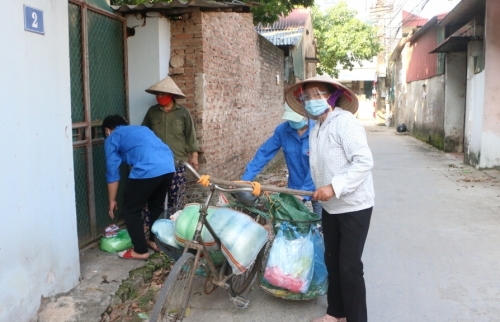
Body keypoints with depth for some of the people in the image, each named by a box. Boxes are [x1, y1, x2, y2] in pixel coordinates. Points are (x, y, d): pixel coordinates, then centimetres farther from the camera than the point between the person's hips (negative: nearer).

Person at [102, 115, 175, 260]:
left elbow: (112, 172, 13)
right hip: (169, 167, 7)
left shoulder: (112, 139, 15)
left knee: (131, 210, 12)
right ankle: (155, 241, 40)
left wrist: (112, 201, 20)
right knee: (157, 205, 28)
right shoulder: (141, 128, 33)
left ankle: (140, 251, 19)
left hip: (147, 171, -7)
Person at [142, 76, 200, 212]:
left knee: (176, 196, 5)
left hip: (177, 162, -1)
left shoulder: (183, 112, -1)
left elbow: (190, 135, 2)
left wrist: (194, 155, 0)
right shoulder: (152, 111, 4)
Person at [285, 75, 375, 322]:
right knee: (331, 260, 16)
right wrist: (319, 191, 12)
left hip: (354, 206, -8)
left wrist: (334, 187, -29)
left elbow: (364, 161, -25)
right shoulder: (315, 130, 10)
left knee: (349, 266, -4)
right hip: (330, 207, 8)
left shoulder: (345, 122, -17)